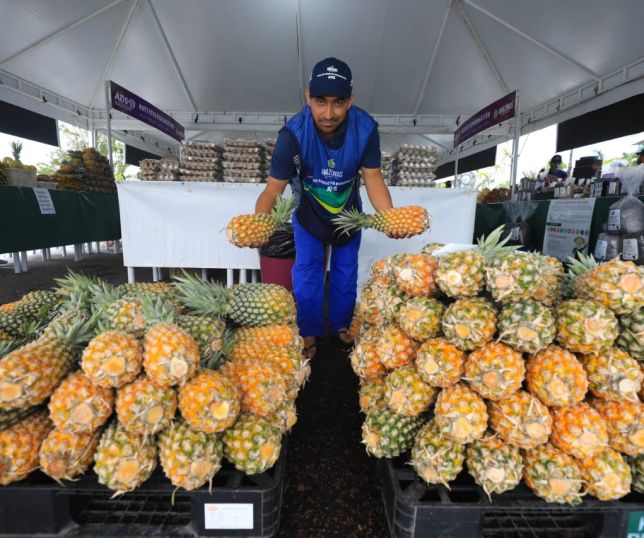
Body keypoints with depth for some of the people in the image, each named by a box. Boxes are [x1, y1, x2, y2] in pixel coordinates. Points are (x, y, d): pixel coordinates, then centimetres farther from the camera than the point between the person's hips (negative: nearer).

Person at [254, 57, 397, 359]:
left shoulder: (365, 129, -27)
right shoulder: (293, 133, -32)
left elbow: (373, 179, -25)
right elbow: (274, 188, -32)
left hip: (348, 211, 2)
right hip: (309, 212, -1)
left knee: (346, 273, 15)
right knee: (306, 274, 5)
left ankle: (342, 325, 38)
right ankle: (309, 333, 26)